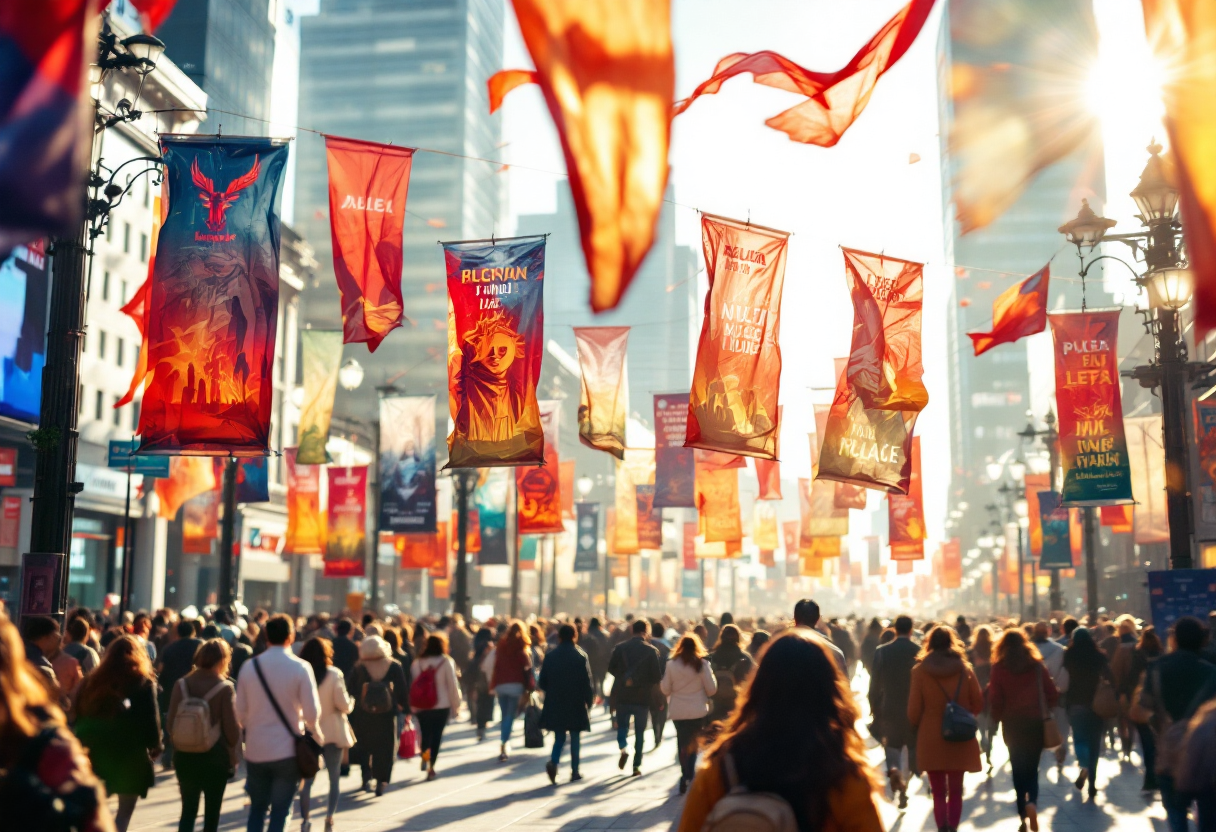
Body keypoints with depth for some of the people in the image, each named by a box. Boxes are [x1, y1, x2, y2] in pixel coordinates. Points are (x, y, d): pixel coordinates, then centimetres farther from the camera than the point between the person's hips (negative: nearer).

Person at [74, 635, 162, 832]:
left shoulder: (93, 681, 5)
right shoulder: (143, 683, -6)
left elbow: (79, 717, 6)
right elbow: (151, 719, -9)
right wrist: (155, 745, 5)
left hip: (95, 754, 3)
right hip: (130, 756, -3)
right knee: (125, 811, 8)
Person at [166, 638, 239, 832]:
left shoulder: (181, 684, -3)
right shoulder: (225, 688, -13)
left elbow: (170, 723, 0)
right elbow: (232, 728, -12)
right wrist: (232, 751, 5)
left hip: (185, 756, 3)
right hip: (216, 757, -3)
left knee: (188, 810, 11)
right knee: (212, 812, 10)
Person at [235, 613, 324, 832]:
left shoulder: (250, 666, 0)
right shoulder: (300, 668, -10)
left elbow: (240, 711, 3)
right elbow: (311, 712, -12)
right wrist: (317, 735, 7)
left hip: (255, 750, 3)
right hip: (287, 750, -3)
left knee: (257, 808, 16)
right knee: (280, 811, 4)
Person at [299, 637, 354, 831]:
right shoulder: (334, 674, -9)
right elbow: (344, 705, -11)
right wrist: (351, 701, 9)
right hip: (332, 733, -1)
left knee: (307, 779, 9)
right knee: (334, 778, 12)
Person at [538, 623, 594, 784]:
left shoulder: (550, 656, -1)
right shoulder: (581, 656, -7)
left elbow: (542, 682, 2)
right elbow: (587, 682, -8)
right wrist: (589, 701, 3)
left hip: (555, 704, 2)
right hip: (576, 704, -2)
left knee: (559, 737, 9)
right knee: (574, 738, 9)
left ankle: (553, 762, -15)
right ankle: (574, 771, 10)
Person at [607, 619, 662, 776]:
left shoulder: (620, 647, -4)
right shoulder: (651, 650, -10)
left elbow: (611, 668, 0)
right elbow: (656, 676, -10)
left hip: (622, 695, 1)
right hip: (643, 697, -1)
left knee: (622, 726, 15)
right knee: (640, 732, 11)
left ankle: (623, 748, -14)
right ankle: (636, 766, 11)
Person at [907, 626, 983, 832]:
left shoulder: (920, 670, -8)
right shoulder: (965, 668, -3)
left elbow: (914, 710, -6)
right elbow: (978, 704, 2)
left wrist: (916, 725, 14)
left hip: (931, 740, -1)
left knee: (938, 792, 9)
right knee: (955, 791, 13)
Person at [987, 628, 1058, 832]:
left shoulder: (999, 668, -5)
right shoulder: (1037, 665, -2)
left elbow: (995, 699, -10)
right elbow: (1052, 693, -3)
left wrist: (999, 718, 8)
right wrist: (1044, 711, 15)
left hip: (1012, 725, -1)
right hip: (1035, 723, 1)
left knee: (1018, 770, 12)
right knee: (1032, 769, 8)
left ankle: (1023, 815, 10)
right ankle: (1032, 803, -19)